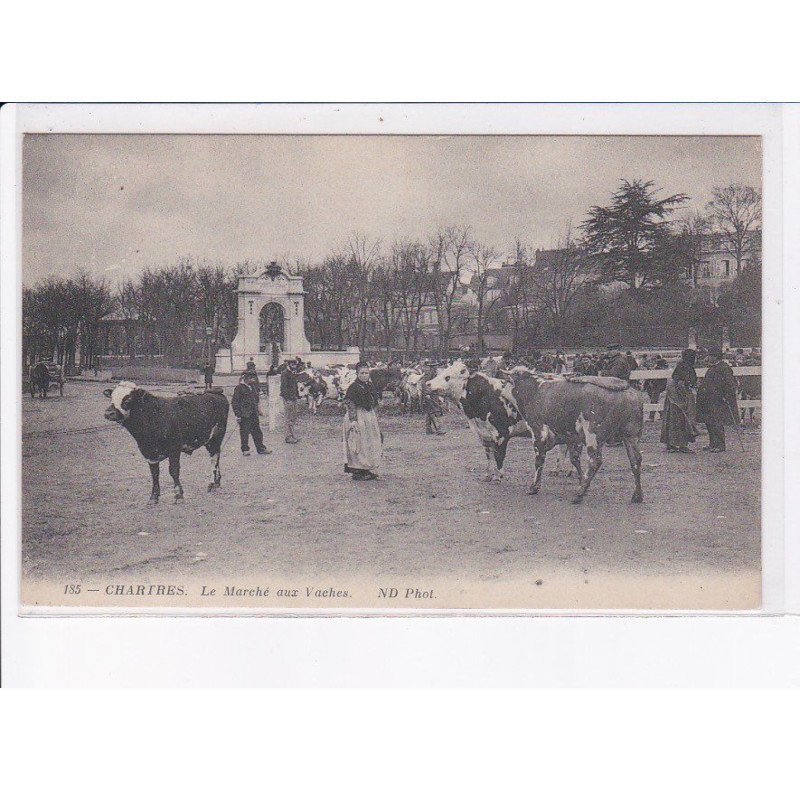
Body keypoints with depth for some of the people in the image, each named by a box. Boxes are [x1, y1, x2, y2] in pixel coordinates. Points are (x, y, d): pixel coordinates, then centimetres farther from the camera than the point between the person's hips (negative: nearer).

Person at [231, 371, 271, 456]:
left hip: (253, 414, 7)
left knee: (257, 432, 8)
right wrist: (237, 414, -15)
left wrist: (257, 411, 23)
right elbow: (234, 402, -12)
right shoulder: (239, 388, -11)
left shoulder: (252, 387, 12)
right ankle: (245, 450, 13)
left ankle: (261, 449, 13)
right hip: (244, 415, -7)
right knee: (244, 433, 2)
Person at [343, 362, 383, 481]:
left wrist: (375, 417, 19)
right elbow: (349, 405, -17)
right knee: (359, 444, -5)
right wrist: (353, 420, -24)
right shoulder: (353, 387, -13)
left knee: (371, 444, 13)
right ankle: (357, 472, 0)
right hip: (358, 417, -8)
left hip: (370, 417, 9)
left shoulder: (370, 386, 11)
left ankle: (368, 470, 22)